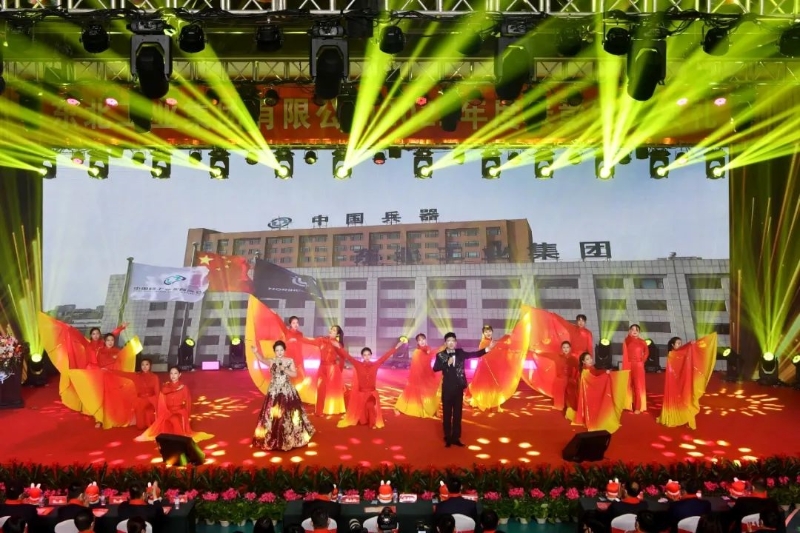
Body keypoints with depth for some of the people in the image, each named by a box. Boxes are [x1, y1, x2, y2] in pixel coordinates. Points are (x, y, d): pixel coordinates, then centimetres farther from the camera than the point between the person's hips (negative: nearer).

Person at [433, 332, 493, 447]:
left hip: (459, 387, 3)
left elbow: (474, 354, -1)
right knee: (447, 414, 4)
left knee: (457, 414, 9)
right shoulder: (440, 355, -3)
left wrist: (487, 349, -11)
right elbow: (435, 368, -15)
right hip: (447, 388, -3)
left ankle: (456, 438, 17)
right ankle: (448, 438, 13)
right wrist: (447, 363, -24)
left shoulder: (460, 352, 5)